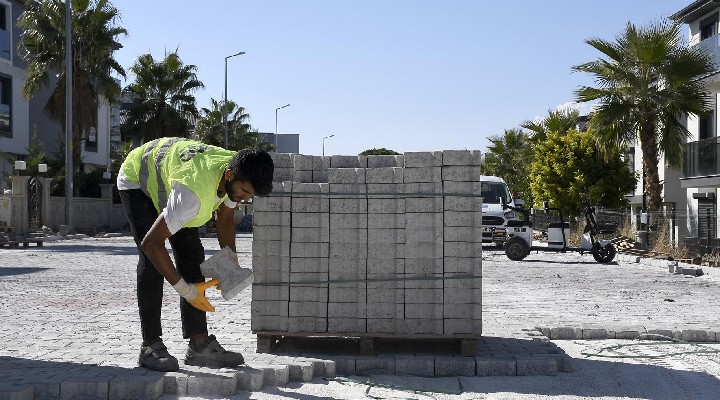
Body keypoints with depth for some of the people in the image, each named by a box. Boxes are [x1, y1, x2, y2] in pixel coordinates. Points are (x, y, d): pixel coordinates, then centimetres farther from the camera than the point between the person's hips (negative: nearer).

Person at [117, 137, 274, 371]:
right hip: (136, 178, -7)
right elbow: (150, 243, -41)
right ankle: (150, 346, -14)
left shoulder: (238, 174, -23)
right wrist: (183, 288, -38)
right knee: (152, 260, -20)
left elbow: (225, 218, -2)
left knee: (192, 256, -2)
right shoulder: (194, 191, -47)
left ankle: (199, 343, -1)